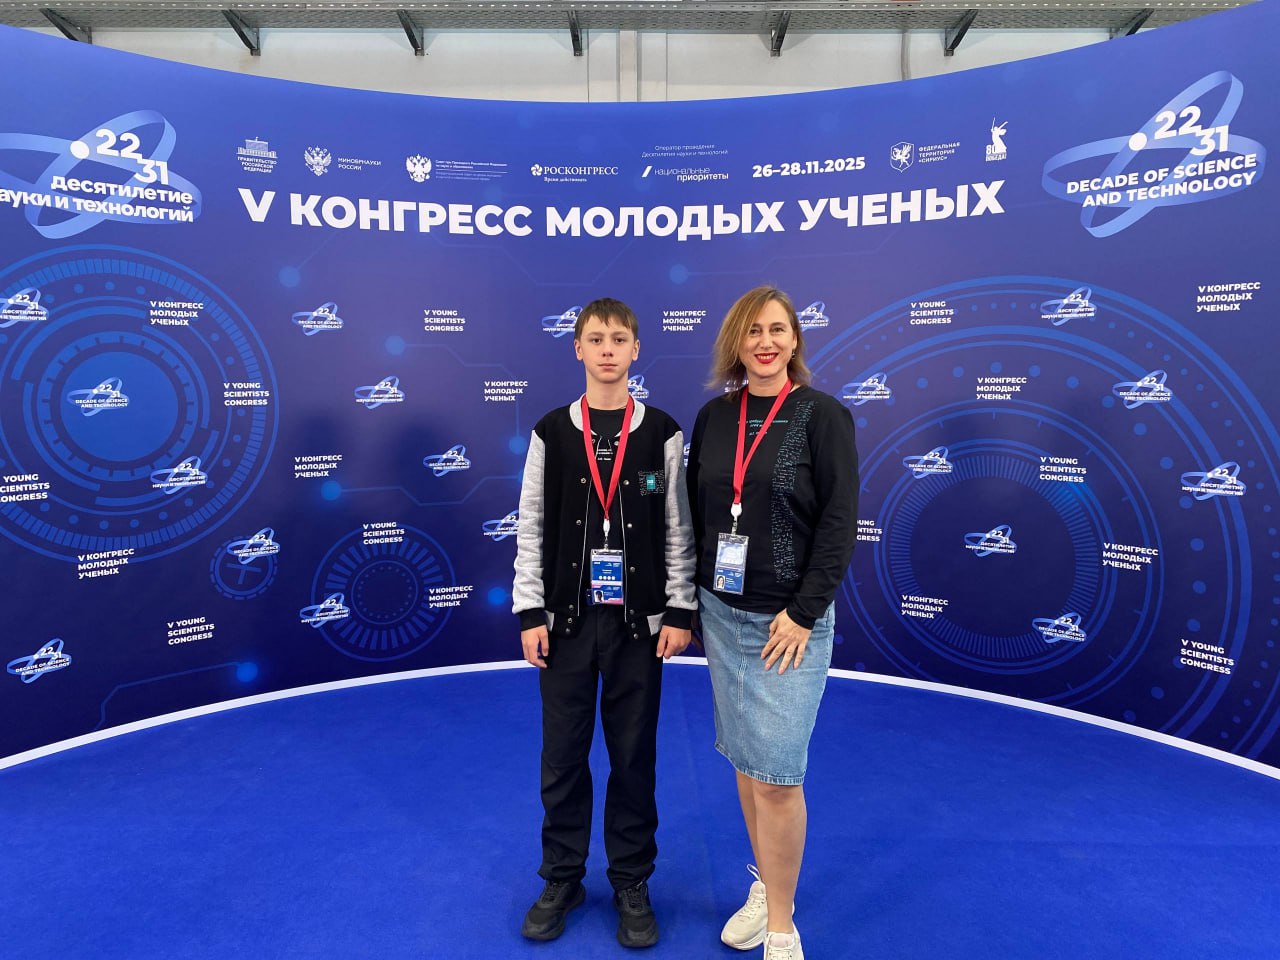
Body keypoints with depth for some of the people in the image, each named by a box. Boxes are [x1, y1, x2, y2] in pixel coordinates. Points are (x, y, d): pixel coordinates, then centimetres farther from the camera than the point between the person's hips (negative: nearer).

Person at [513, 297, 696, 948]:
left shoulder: (662, 433, -1)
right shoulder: (552, 432, 0)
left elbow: (678, 528, 1)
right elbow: (531, 528, 2)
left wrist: (680, 612, -3)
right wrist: (530, 612, -2)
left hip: (637, 622, 0)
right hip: (566, 620, 1)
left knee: (634, 755, 11)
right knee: (562, 755, 11)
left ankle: (631, 884, 31)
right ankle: (562, 879, 32)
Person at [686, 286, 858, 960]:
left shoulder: (823, 416, -8)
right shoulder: (713, 417, 5)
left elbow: (840, 522, -11)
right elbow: (695, 511, 10)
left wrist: (803, 612, -14)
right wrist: (690, 599, 6)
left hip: (789, 620, -4)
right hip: (722, 613, 5)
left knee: (777, 773, -1)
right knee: (745, 761, 15)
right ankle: (765, 886, 36)